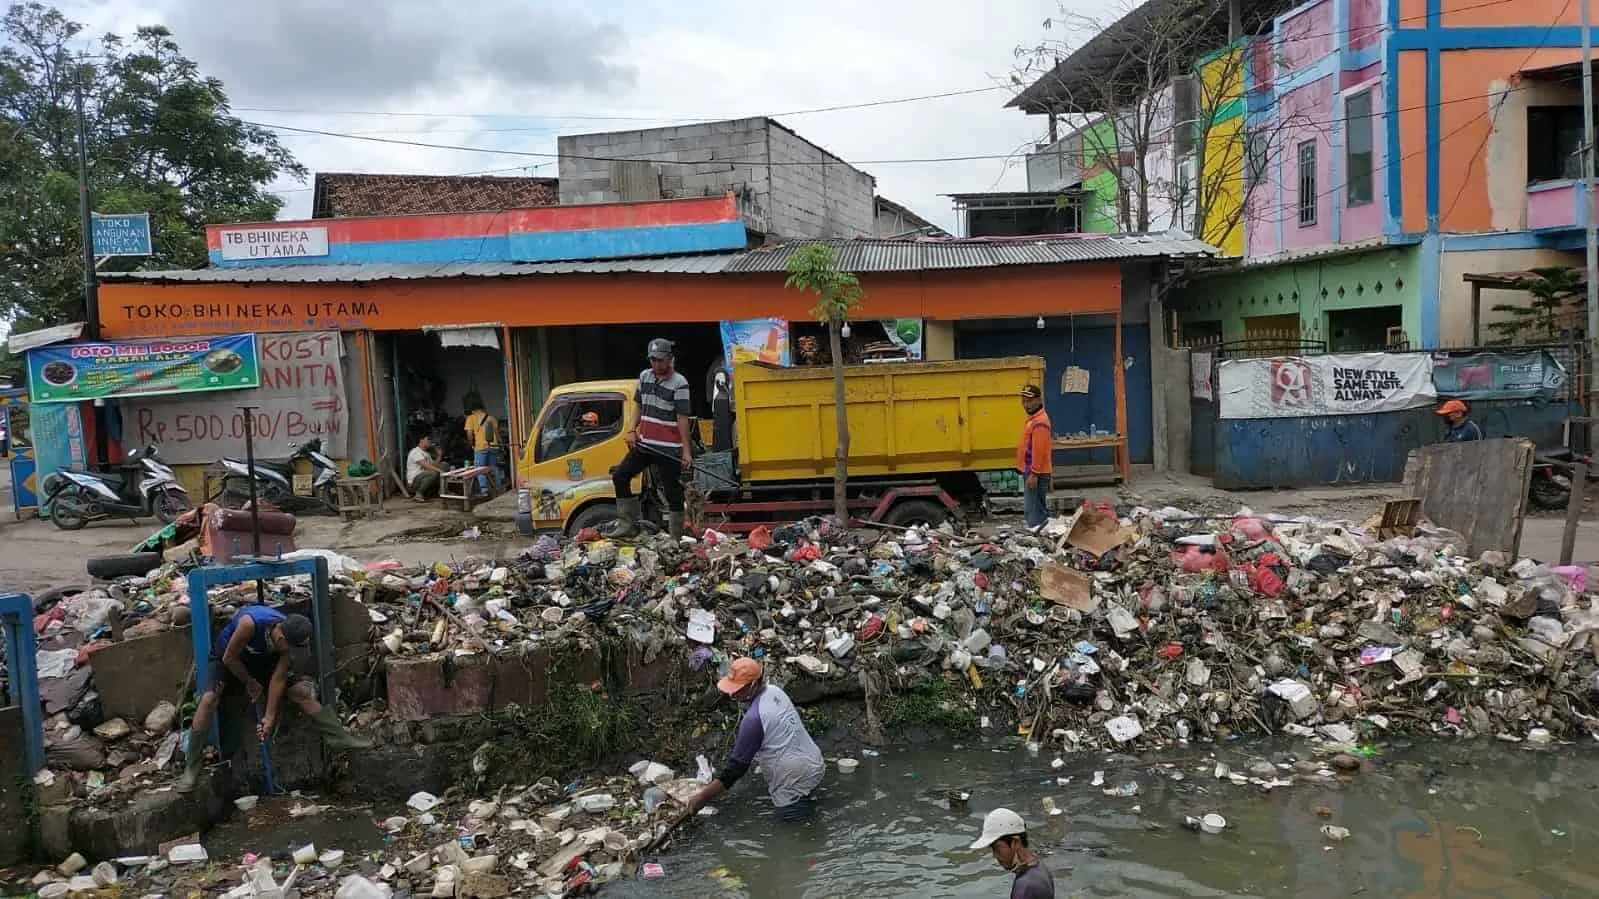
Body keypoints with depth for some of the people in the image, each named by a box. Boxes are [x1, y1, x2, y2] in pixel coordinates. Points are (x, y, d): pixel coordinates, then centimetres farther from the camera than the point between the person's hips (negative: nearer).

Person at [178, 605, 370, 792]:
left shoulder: (288, 635, -23)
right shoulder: (250, 623, -40)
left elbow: (278, 679, -17)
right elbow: (229, 658, -25)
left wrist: (270, 717, -16)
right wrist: (250, 683, -12)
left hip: (260, 661, 4)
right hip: (226, 660, -4)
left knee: (301, 691, -9)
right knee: (209, 699, -30)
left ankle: (339, 739, -3)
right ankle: (191, 767, -20)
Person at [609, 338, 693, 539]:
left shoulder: (679, 383, -10)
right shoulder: (644, 376, 10)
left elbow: (683, 418, -14)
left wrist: (687, 450, -18)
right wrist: (632, 431, 7)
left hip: (669, 449, -7)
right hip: (644, 443, 7)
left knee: (673, 492, -2)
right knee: (620, 476, 4)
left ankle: (675, 537, 5)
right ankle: (627, 525, 9)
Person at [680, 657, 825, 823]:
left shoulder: (753, 719, -26)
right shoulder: (775, 690, -2)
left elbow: (737, 766, -20)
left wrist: (702, 798, -13)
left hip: (796, 779, -7)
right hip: (815, 763, 7)